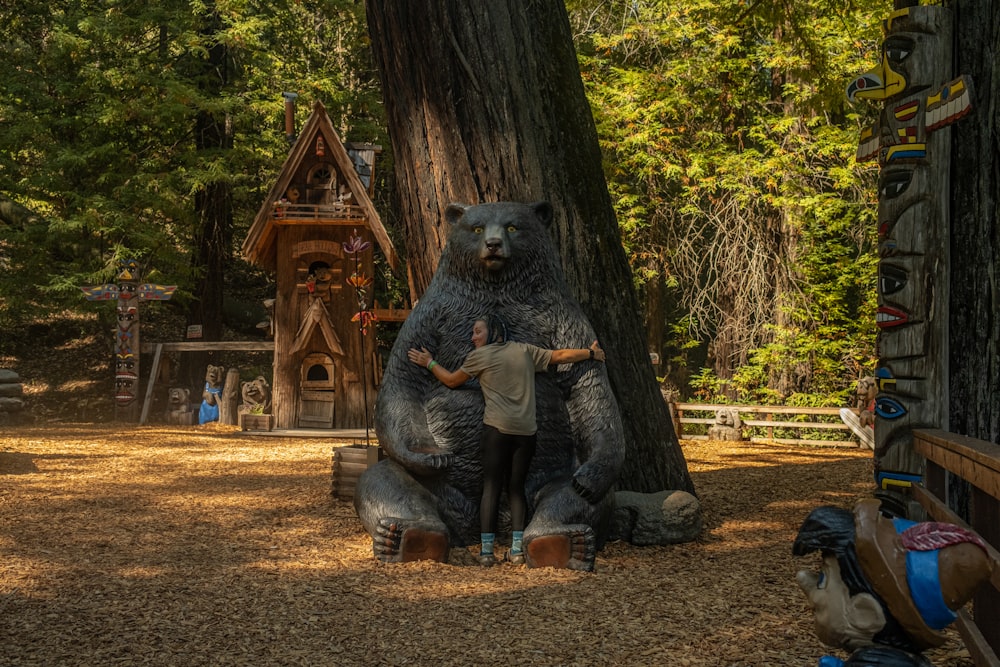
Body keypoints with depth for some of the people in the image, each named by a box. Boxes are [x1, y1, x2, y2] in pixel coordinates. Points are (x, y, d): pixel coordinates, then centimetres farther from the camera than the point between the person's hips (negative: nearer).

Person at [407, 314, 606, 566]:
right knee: (517, 488, 10)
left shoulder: (480, 356, 3)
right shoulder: (524, 350, 13)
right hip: (526, 431, 4)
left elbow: (452, 380, 12)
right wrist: (590, 353, 34)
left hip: (497, 428, -4)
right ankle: (517, 549, 5)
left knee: (491, 487, -1)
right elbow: (561, 356, 19)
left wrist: (430, 363, 27)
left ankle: (486, 550, -5)